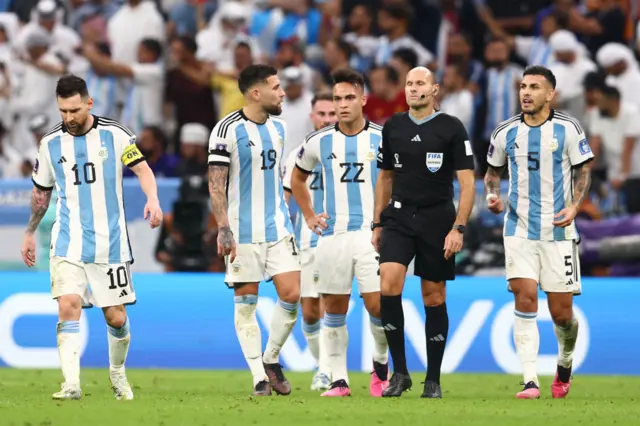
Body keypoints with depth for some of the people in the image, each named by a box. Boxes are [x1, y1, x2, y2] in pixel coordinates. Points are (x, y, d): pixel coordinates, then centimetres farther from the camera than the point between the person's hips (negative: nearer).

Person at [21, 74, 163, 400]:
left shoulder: (114, 134, -3)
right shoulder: (51, 143, 4)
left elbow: (142, 168, -6)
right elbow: (41, 191, 17)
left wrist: (152, 199, -26)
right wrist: (29, 233, 22)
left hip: (109, 242, -1)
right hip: (68, 242, 1)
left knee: (116, 316, 4)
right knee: (68, 306, -18)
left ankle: (117, 372, 31)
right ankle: (71, 384, -23)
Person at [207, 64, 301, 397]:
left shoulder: (278, 126, 10)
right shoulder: (227, 130, -11)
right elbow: (216, 184, -12)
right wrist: (223, 229, -19)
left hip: (278, 228, 5)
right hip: (243, 232, -5)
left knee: (291, 295, -5)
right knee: (246, 302, 0)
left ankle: (271, 359, 16)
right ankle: (259, 377, 6)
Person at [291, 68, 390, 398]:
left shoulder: (383, 139, 0)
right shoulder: (319, 142, 5)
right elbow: (298, 178, 22)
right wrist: (309, 216, 13)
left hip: (372, 232, -2)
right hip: (333, 235, 2)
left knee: (377, 305, -10)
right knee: (334, 309, 2)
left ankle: (381, 362, 16)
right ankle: (338, 380, 9)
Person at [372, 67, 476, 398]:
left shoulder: (451, 128, -4)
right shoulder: (393, 127, 7)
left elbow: (467, 183, -6)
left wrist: (458, 228, -14)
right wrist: (377, 225, 13)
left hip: (437, 221, -2)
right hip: (399, 218, 2)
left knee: (434, 298, 3)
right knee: (388, 284, -18)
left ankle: (433, 380, 14)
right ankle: (400, 372, -10)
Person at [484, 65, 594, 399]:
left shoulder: (568, 130, -4)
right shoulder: (506, 133, 3)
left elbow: (583, 171, 1)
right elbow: (493, 171, 16)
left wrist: (574, 206, -16)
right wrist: (492, 195, -5)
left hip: (558, 230, -1)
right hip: (519, 229, 1)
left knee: (561, 312, 1)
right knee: (524, 297, -14)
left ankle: (565, 364, 33)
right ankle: (530, 381, -14)